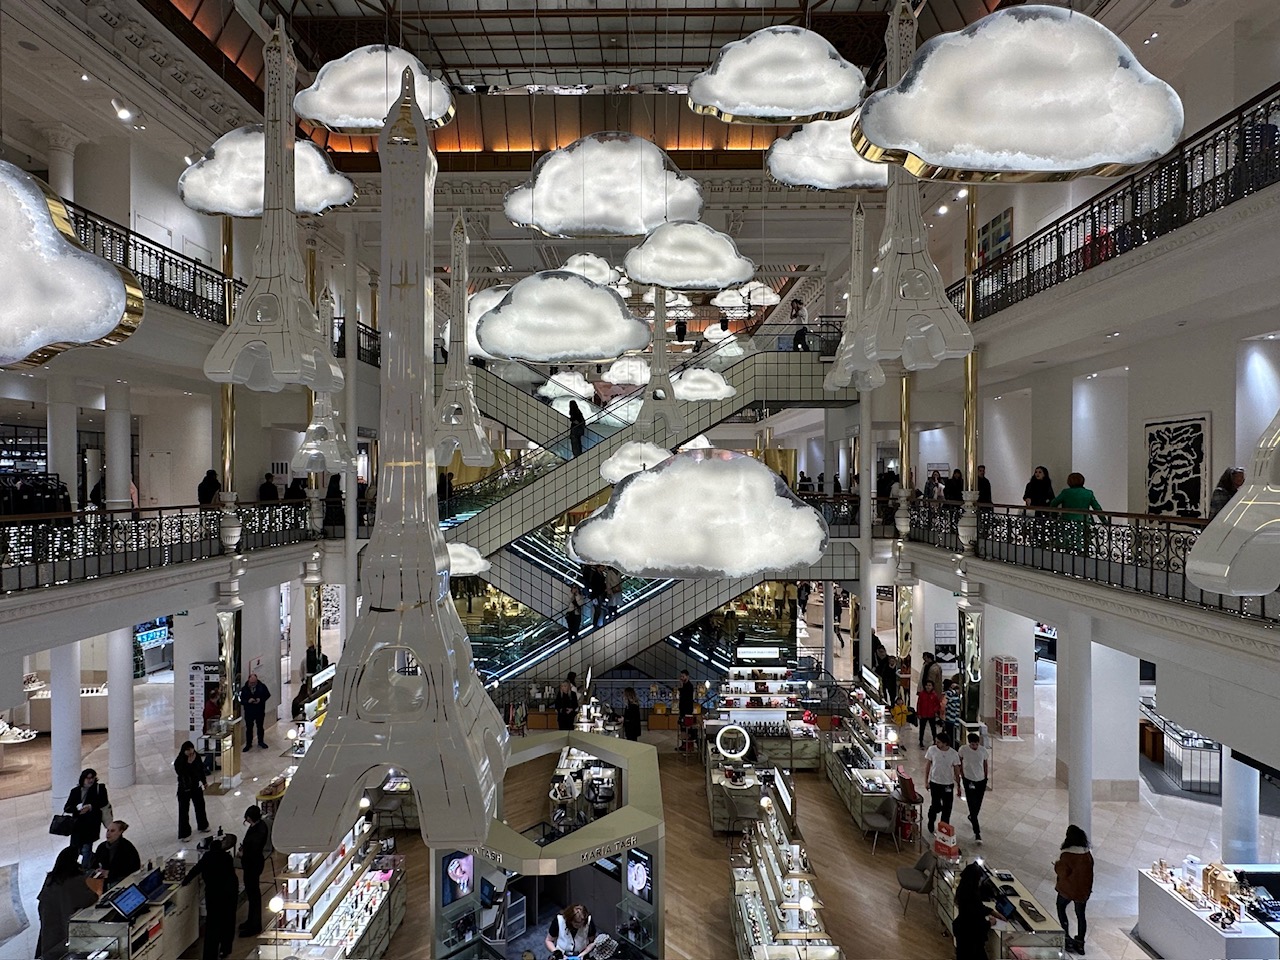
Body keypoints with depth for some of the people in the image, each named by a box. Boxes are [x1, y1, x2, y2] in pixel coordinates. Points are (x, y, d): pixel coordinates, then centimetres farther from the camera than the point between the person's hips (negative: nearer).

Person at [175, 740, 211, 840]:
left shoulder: (197, 757, -10)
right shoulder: (179, 761, -23)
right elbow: (182, 774, -31)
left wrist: (204, 782, 12)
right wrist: (189, 763, -38)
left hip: (196, 787, 5)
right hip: (184, 789, -5)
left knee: (200, 806, 21)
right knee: (184, 811, 6)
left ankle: (202, 826, 42)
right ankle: (184, 833, 19)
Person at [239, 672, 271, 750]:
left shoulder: (262, 686, -9)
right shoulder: (244, 689, -10)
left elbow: (267, 695, -1)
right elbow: (241, 700, -9)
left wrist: (261, 699, -18)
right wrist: (248, 701, -28)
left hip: (260, 711, 1)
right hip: (249, 712, -1)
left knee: (260, 727, 15)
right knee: (249, 728, 6)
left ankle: (261, 741, 32)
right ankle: (248, 744, 20)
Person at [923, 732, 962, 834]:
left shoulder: (953, 754, -12)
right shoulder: (932, 750, -11)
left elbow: (956, 770, -1)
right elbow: (927, 765, -1)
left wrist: (958, 786, 3)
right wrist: (926, 781, -1)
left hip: (948, 784, 0)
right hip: (935, 783, 0)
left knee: (947, 808, 7)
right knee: (935, 806, 3)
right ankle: (931, 824, 30)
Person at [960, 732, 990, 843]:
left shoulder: (983, 750, -10)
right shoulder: (963, 750, -15)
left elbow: (986, 765, 3)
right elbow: (960, 763, 0)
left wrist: (986, 778, 7)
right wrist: (962, 775, 0)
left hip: (981, 780, 3)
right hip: (969, 780, -3)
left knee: (978, 805, 15)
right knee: (972, 805, -7)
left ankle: (972, 818, 47)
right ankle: (977, 832, -4)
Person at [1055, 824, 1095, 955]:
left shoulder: (1066, 855, -24)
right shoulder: (1087, 854, -7)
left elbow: (1063, 874, -20)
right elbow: (1090, 873, 4)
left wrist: (1057, 865, -1)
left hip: (1067, 890, -4)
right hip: (1083, 890, 4)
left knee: (1061, 908, 20)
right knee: (1080, 915, 18)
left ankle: (1067, 939, 16)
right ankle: (1080, 944, 26)